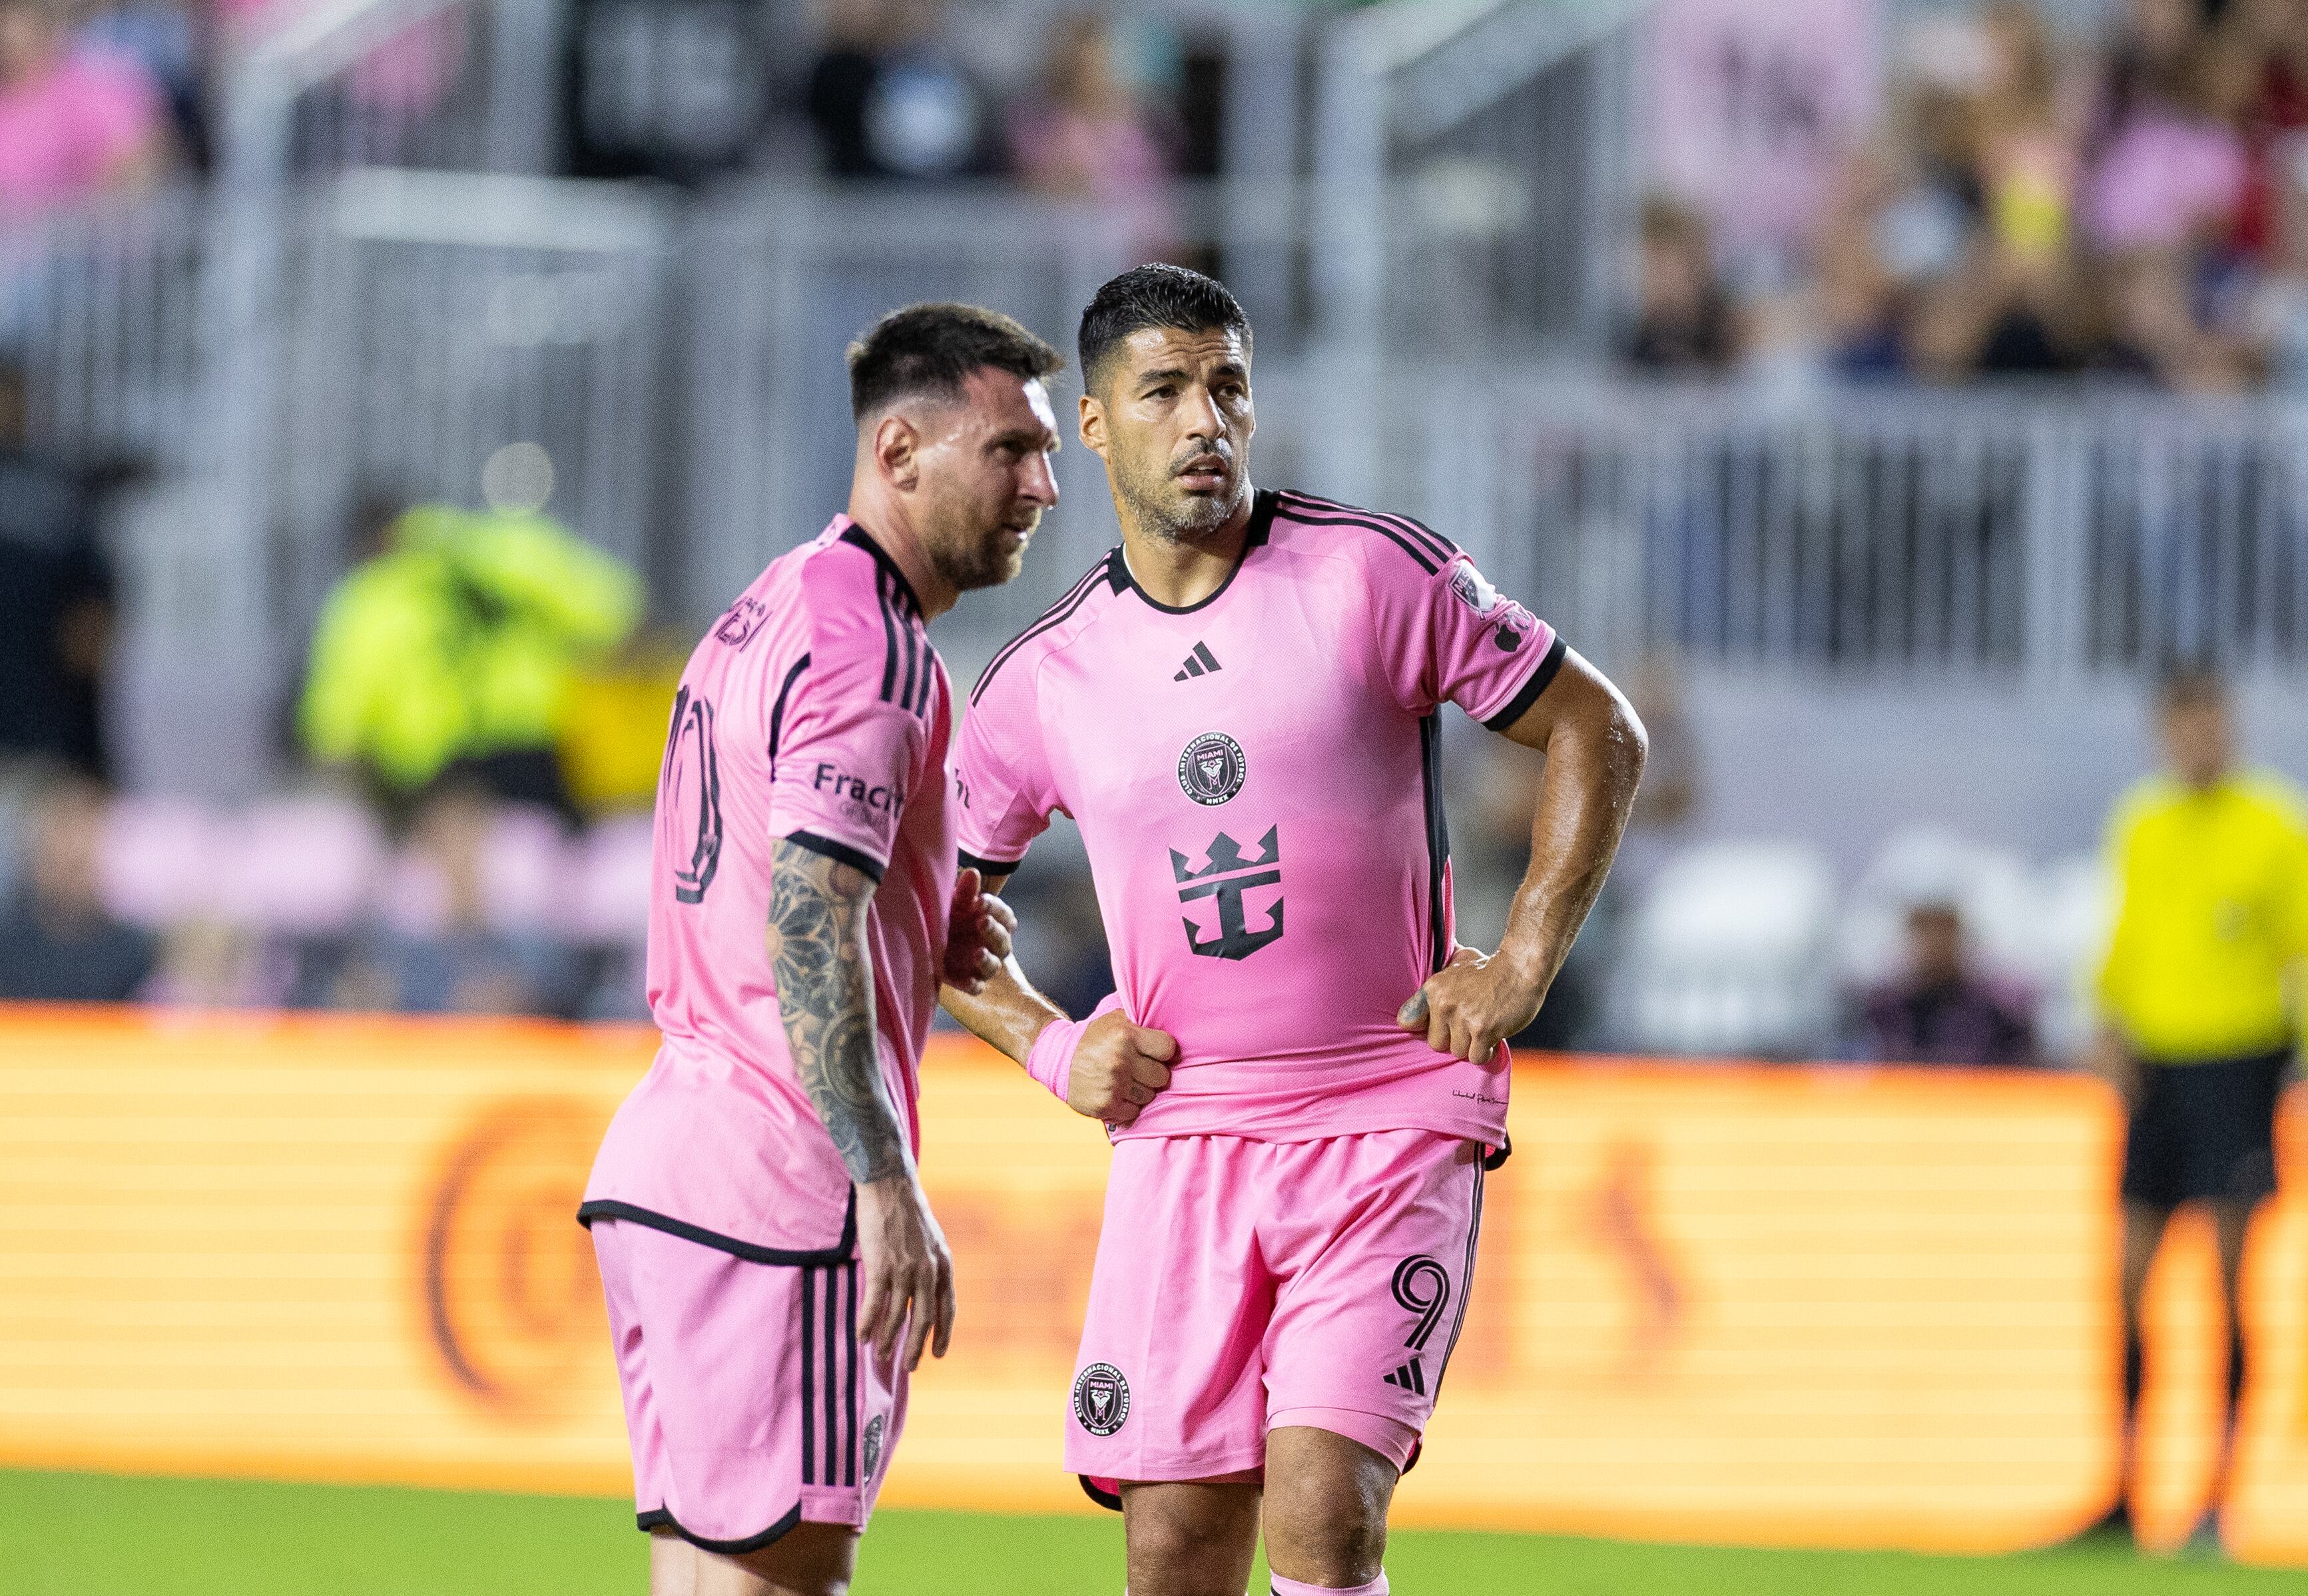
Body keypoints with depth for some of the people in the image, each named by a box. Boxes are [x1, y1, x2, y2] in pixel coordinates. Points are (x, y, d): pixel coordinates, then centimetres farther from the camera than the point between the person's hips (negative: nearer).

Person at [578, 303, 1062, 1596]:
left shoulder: (770, 615, 20)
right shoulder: (869, 646, -12)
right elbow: (807, 928, -22)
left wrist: (936, 934, 9)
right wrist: (889, 1188, -26)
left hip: (659, 1157, 10)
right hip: (783, 1186, -10)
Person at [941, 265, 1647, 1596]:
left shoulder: (1373, 574, -4)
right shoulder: (1045, 678, 5)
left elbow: (1599, 734, 3)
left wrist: (1524, 965, -4)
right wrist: (1051, 1048, 5)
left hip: (1394, 1122, -3)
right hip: (1180, 1136, 3)